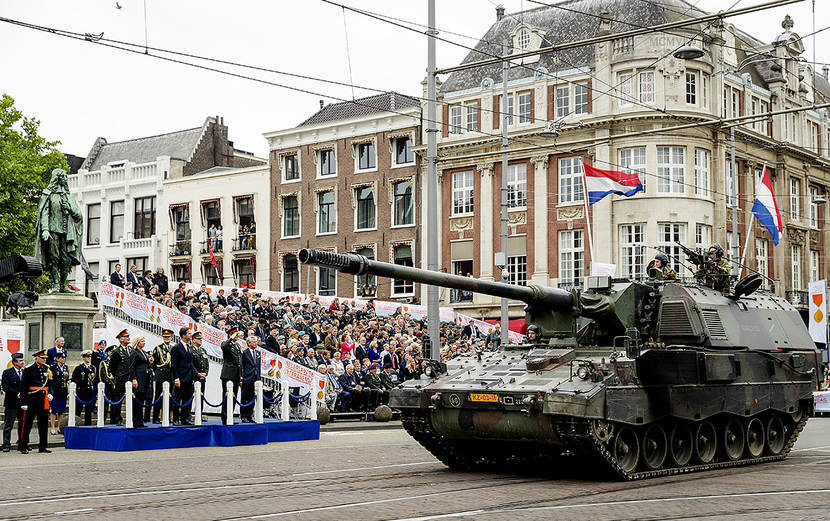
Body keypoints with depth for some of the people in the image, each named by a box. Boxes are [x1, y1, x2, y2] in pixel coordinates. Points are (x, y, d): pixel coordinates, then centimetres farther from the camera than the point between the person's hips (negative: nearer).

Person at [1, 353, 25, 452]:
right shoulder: (7, 373, -2)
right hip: (12, 403, -4)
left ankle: (22, 444, 15)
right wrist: (17, 394, -17)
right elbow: (5, 387, -11)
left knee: (23, 425, 7)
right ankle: (6, 445, 3)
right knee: (8, 425, -1)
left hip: (23, 402, 4)